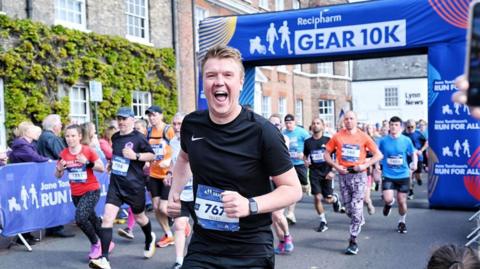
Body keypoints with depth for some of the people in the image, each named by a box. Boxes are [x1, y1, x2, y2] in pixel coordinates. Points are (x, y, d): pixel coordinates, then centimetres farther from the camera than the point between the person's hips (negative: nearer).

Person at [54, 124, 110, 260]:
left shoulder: (88, 150, -13)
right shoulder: (63, 154, -3)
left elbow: (102, 168, -10)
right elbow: (58, 176, 5)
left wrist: (88, 163, -25)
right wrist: (59, 168, -17)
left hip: (91, 191, -5)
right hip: (76, 194, 5)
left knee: (80, 218, -22)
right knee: (91, 219, 17)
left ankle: (95, 244, 2)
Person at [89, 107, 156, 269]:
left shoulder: (138, 138, -11)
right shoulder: (115, 137, 7)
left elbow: (152, 155, -7)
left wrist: (136, 156, -20)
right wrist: (111, 163, 12)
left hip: (134, 185, -4)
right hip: (115, 184, 4)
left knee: (139, 216, 16)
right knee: (107, 218, -12)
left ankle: (149, 239, 49)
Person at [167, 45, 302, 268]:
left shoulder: (261, 132, -17)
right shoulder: (191, 124, -3)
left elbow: (293, 189, -10)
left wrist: (250, 205, -25)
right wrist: (175, 192, 6)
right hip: (202, 247, 3)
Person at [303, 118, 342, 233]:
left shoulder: (328, 140, -5)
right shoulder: (308, 142, 2)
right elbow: (305, 155, 17)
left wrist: (333, 171, -10)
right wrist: (306, 161, -6)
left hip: (326, 172, -2)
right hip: (314, 172, 2)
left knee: (328, 199, 1)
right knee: (317, 197, -6)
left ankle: (335, 198, 40)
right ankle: (323, 221, 12)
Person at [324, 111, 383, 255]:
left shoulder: (363, 136, -1)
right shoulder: (337, 136, 2)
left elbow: (378, 155, 1)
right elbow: (326, 154, 8)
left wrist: (365, 165, -12)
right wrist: (335, 166, -7)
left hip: (359, 175, -2)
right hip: (343, 174, 2)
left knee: (356, 207, -7)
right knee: (348, 208, 10)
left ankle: (353, 241, 0)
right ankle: (360, 222, 41)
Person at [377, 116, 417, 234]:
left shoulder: (406, 140, -3)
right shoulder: (383, 140, -4)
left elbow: (413, 153, 8)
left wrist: (414, 163, -10)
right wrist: (377, 164, -6)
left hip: (403, 175, 1)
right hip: (388, 175, 0)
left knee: (402, 201, 6)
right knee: (388, 199, -15)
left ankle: (402, 222, 33)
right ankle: (390, 203, 26)